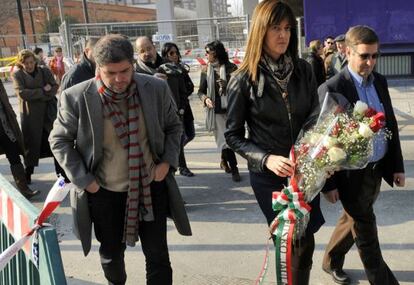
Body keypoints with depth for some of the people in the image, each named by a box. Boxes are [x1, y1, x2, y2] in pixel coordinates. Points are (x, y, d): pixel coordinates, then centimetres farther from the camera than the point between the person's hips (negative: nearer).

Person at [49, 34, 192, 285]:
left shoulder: (157, 88, -11)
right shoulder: (76, 98, -16)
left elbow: (173, 126, 5)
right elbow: (60, 140, -3)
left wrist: (168, 161, -8)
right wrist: (83, 179, -10)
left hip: (151, 187, 0)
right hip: (105, 192, 0)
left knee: (158, 256, 9)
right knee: (111, 254, 21)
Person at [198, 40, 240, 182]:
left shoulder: (231, 67, -1)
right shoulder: (206, 70, 5)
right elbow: (201, 91, 9)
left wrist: (227, 85, -16)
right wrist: (205, 99, -11)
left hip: (231, 109, 0)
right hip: (216, 110, 0)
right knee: (224, 139, -1)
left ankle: (224, 160, 35)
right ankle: (234, 169, 9)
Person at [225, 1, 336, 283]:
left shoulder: (304, 70, 0)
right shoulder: (244, 80, -10)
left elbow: (315, 118, 7)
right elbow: (233, 135, -5)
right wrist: (266, 159, -18)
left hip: (305, 171, 3)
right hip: (269, 175, -3)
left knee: (304, 241, 12)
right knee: (293, 243, 6)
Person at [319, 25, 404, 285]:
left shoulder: (380, 81, 5)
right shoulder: (332, 89, -16)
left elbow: (391, 125, 11)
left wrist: (398, 165, 9)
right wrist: (330, 183, -13)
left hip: (378, 168, 7)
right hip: (353, 173, -7)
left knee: (354, 221, 22)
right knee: (365, 231, 7)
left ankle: (332, 261, 43)